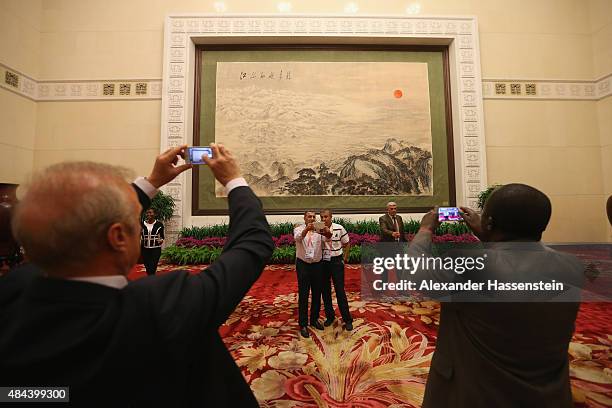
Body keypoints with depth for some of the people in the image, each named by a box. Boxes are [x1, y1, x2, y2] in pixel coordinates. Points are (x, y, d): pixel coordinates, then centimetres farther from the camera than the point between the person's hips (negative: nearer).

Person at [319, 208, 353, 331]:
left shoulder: (339, 228, -6)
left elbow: (347, 244, 3)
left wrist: (344, 259, 1)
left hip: (336, 262, -2)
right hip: (323, 262, 2)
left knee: (340, 291, 0)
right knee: (325, 291, 11)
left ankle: (347, 320, 14)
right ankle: (330, 316, 28)